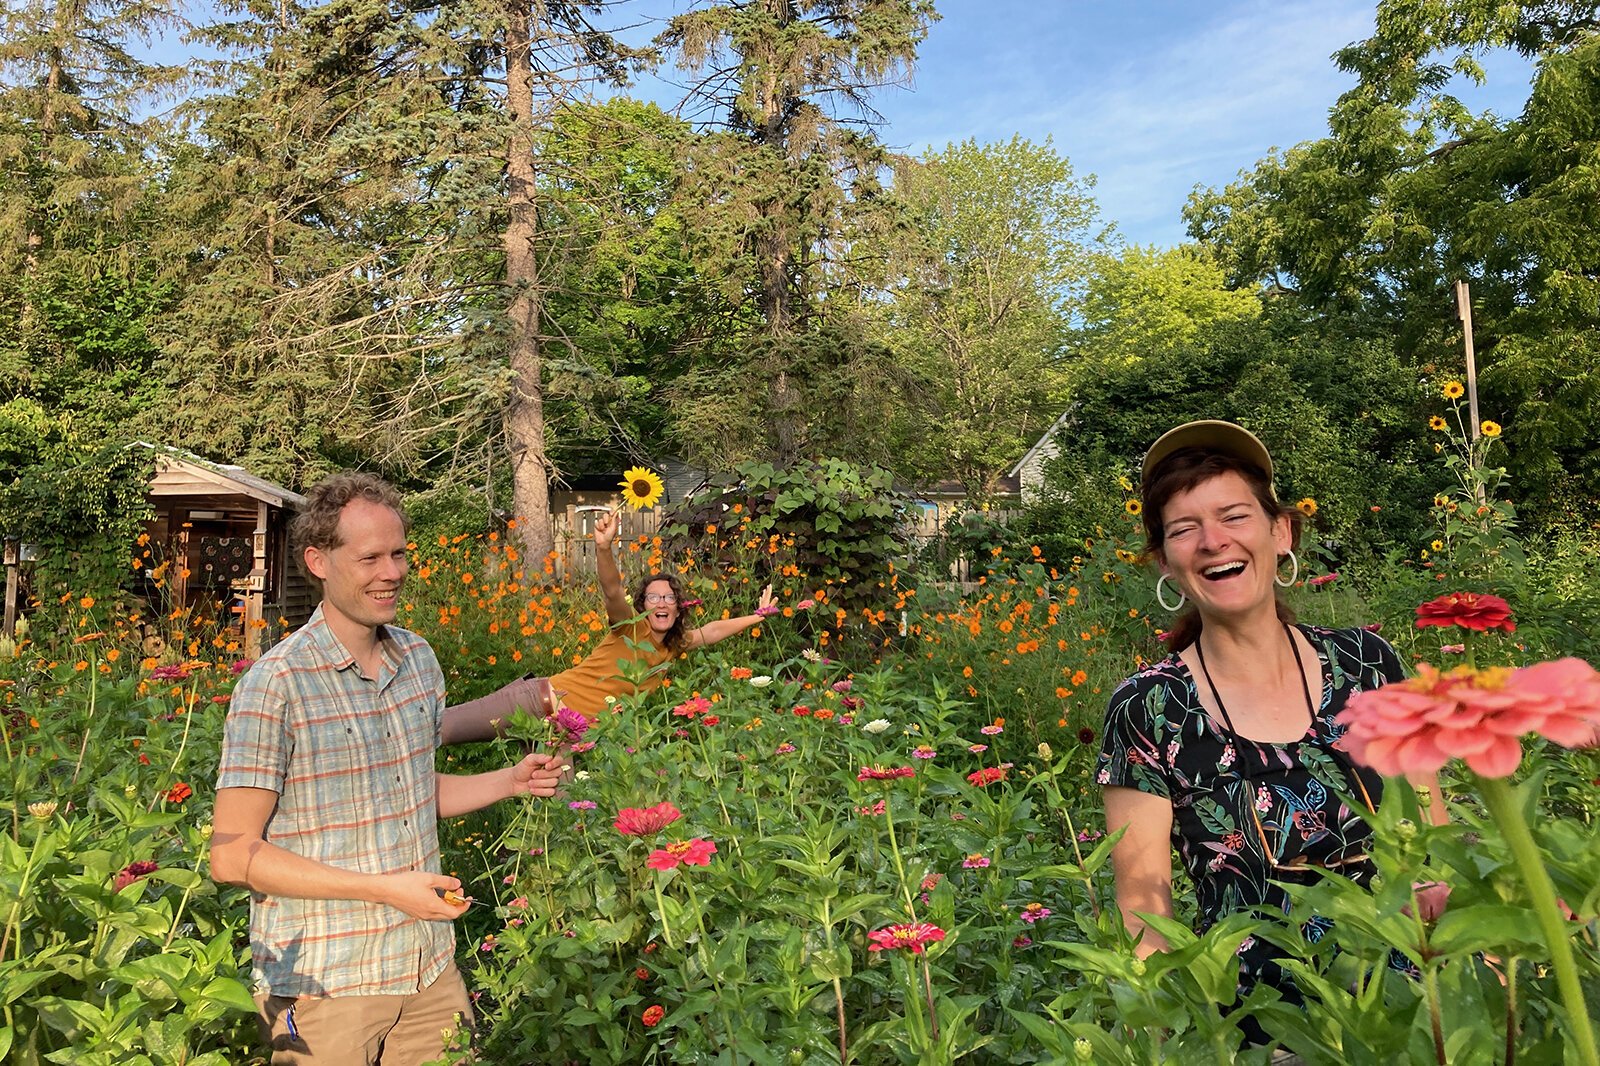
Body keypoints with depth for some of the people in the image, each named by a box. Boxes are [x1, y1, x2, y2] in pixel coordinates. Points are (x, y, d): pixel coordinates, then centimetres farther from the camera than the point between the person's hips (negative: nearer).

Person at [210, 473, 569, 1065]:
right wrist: (384, 888, -20)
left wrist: (510, 781, 2)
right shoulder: (277, 684, -16)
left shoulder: (418, 657, 5)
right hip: (322, 984, -5)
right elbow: (232, 855, -15)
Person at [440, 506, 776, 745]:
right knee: (438, 728, -12)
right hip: (539, 699, -7)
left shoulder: (674, 648, 12)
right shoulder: (632, 628, -8)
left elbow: (713, 631, 26)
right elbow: (612, 591, -28)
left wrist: (758, 615, 25)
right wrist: (604, 547, -46)